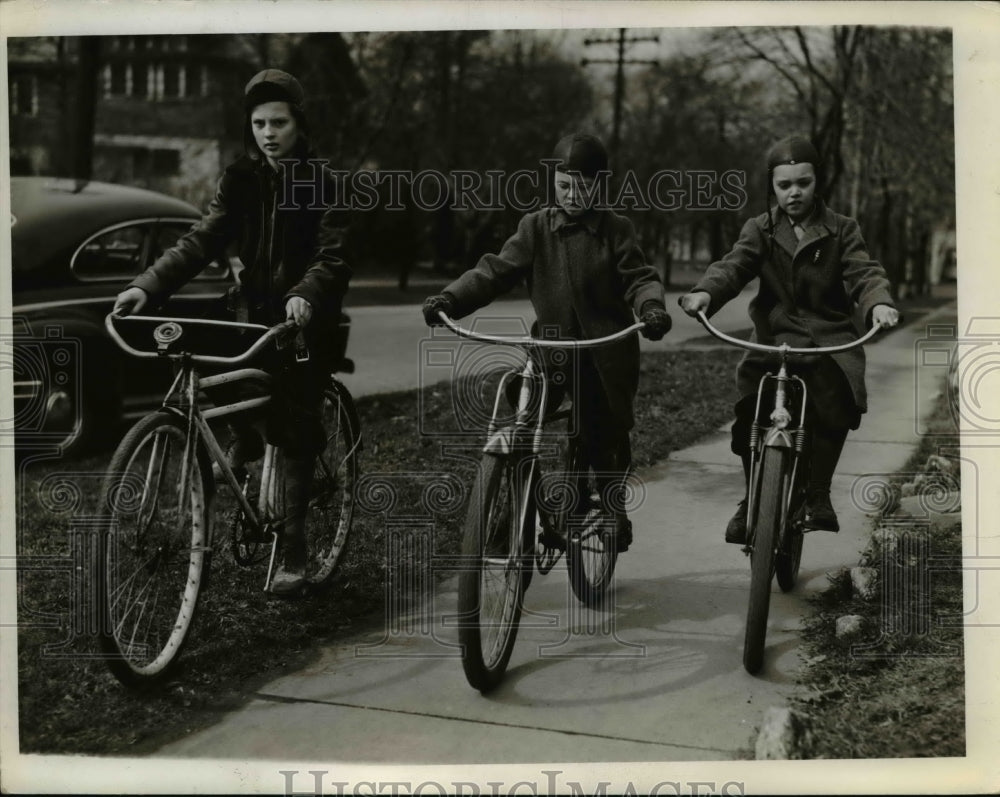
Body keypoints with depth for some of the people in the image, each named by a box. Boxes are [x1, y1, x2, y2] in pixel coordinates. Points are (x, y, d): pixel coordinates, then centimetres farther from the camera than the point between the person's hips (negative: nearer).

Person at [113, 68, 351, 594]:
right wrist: (148, 285, -23)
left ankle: (294, 552, 3)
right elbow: (201, 242, -7)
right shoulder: (240, 181, 3)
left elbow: (334, 258, -19)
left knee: (295, 435, -5)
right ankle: (246, 440, 12)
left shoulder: (324, 184, -8)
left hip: (306, 320, -4)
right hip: (255, 311, 4)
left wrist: (305, 295, -40)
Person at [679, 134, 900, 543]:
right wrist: (705, 293, -31)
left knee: (838, 401, -25)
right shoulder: (760, 230, 8)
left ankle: (818, 494, -8)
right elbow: (733, 265, -8)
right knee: (750, 408, -20)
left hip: (830, 337, 0)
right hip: (774, 336, 0)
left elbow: (864, 272, -6)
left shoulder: (841, 230, 8)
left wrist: (879, 302, -30)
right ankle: (752, 499, 0)